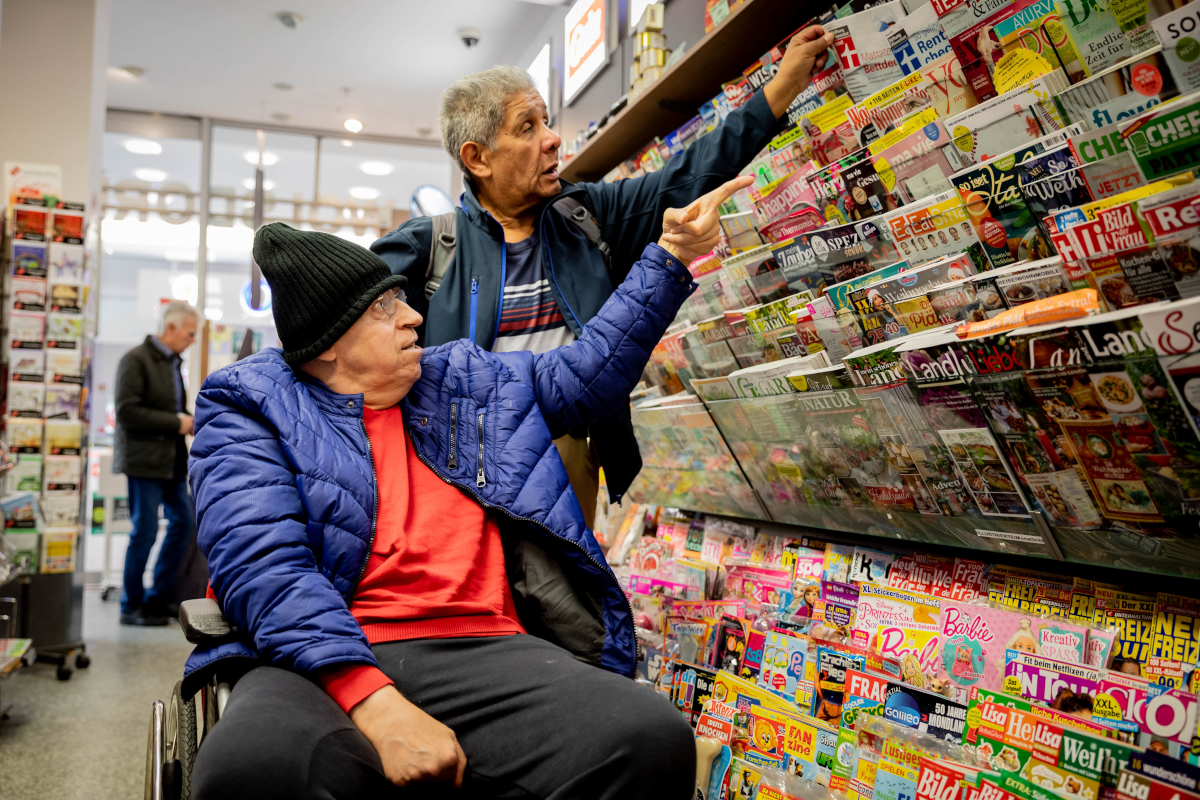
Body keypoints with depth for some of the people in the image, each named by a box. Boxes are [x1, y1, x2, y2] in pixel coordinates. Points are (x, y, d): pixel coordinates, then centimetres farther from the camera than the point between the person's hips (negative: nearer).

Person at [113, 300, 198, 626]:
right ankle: (131, 606, 12)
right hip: (144, 459, -9)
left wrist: (190, 422, 4)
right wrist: (175, 422, -17)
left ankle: (158, 598, 21)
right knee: (145, 531, -2)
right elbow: (127, 412, -19)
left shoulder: (172, 361, 16)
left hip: (171, 459, 9)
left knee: (184, 522, 10)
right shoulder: (136, 360, -12)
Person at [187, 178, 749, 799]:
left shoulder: (468, 382, 24)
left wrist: (671, 257, 31)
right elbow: (261, 563, -9)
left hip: (480, 650, 4)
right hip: (323, 664, -3)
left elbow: (586, 371, 33)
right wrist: (373, 701, -23)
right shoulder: (252, 408, 7)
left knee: (648, 735, -26)